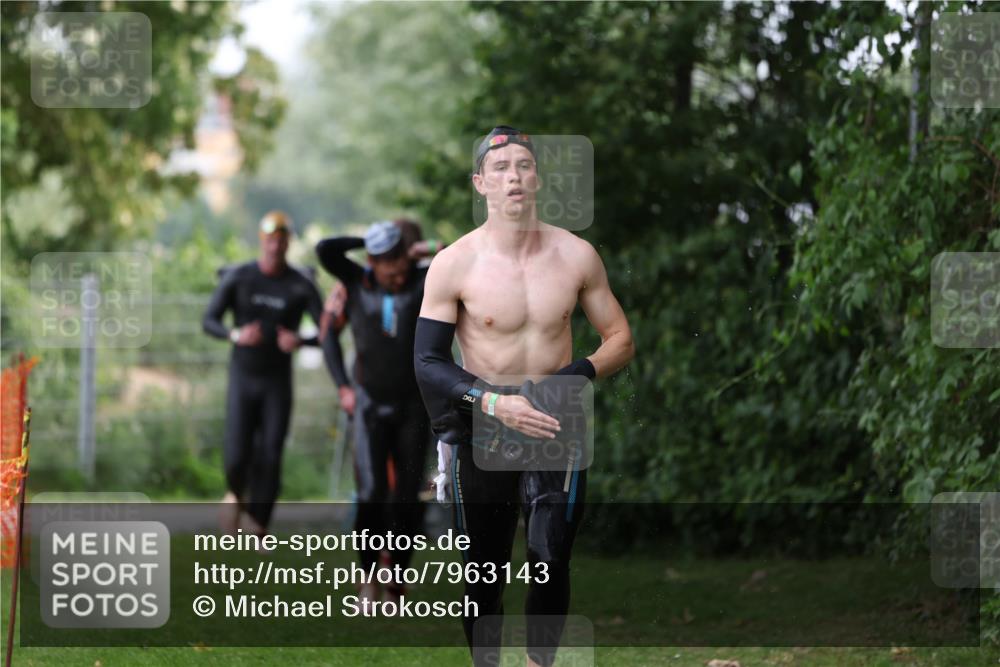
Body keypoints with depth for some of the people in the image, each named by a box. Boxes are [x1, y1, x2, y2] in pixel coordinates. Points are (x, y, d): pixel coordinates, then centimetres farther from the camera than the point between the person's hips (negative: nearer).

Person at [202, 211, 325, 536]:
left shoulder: (301, 286, -7)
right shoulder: (238, 277, -5)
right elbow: (209, 321, -4)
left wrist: (300, 341, -31)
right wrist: (236, 335, -25)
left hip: (278, 382, 0)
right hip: (242, 378, 0)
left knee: (270, 458, -6)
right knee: (237, 455, -8)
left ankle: (259, 528, 5)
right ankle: (236, 495, 26)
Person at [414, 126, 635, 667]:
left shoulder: (576, 256, 0)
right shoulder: (454, 265, -7)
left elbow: (620, 339, 9)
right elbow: (428, 363, -8)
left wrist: (582, 372, -12)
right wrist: (496, 404, -21)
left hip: (555, 425, 1)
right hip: (481, 430, -1)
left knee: (550, 558, -13)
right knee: (483, 571, 5)